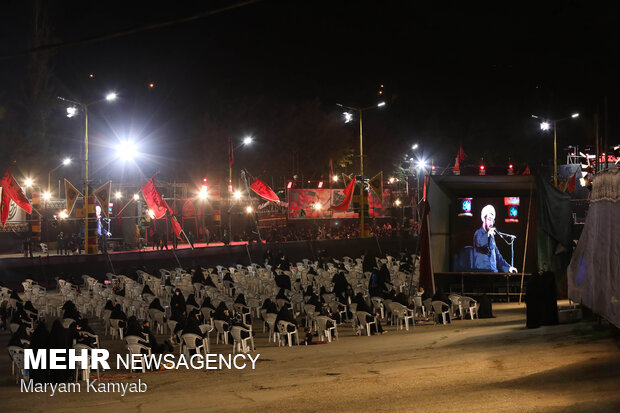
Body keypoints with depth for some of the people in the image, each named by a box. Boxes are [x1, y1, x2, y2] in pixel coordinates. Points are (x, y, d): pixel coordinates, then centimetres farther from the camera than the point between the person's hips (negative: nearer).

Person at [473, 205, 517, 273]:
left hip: (493, 272, 7)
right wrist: (488, 235, -41)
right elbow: (479, 243, -24)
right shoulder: (479, 233, 0)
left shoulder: (492, 236, 23)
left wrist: (508, 267, 19)